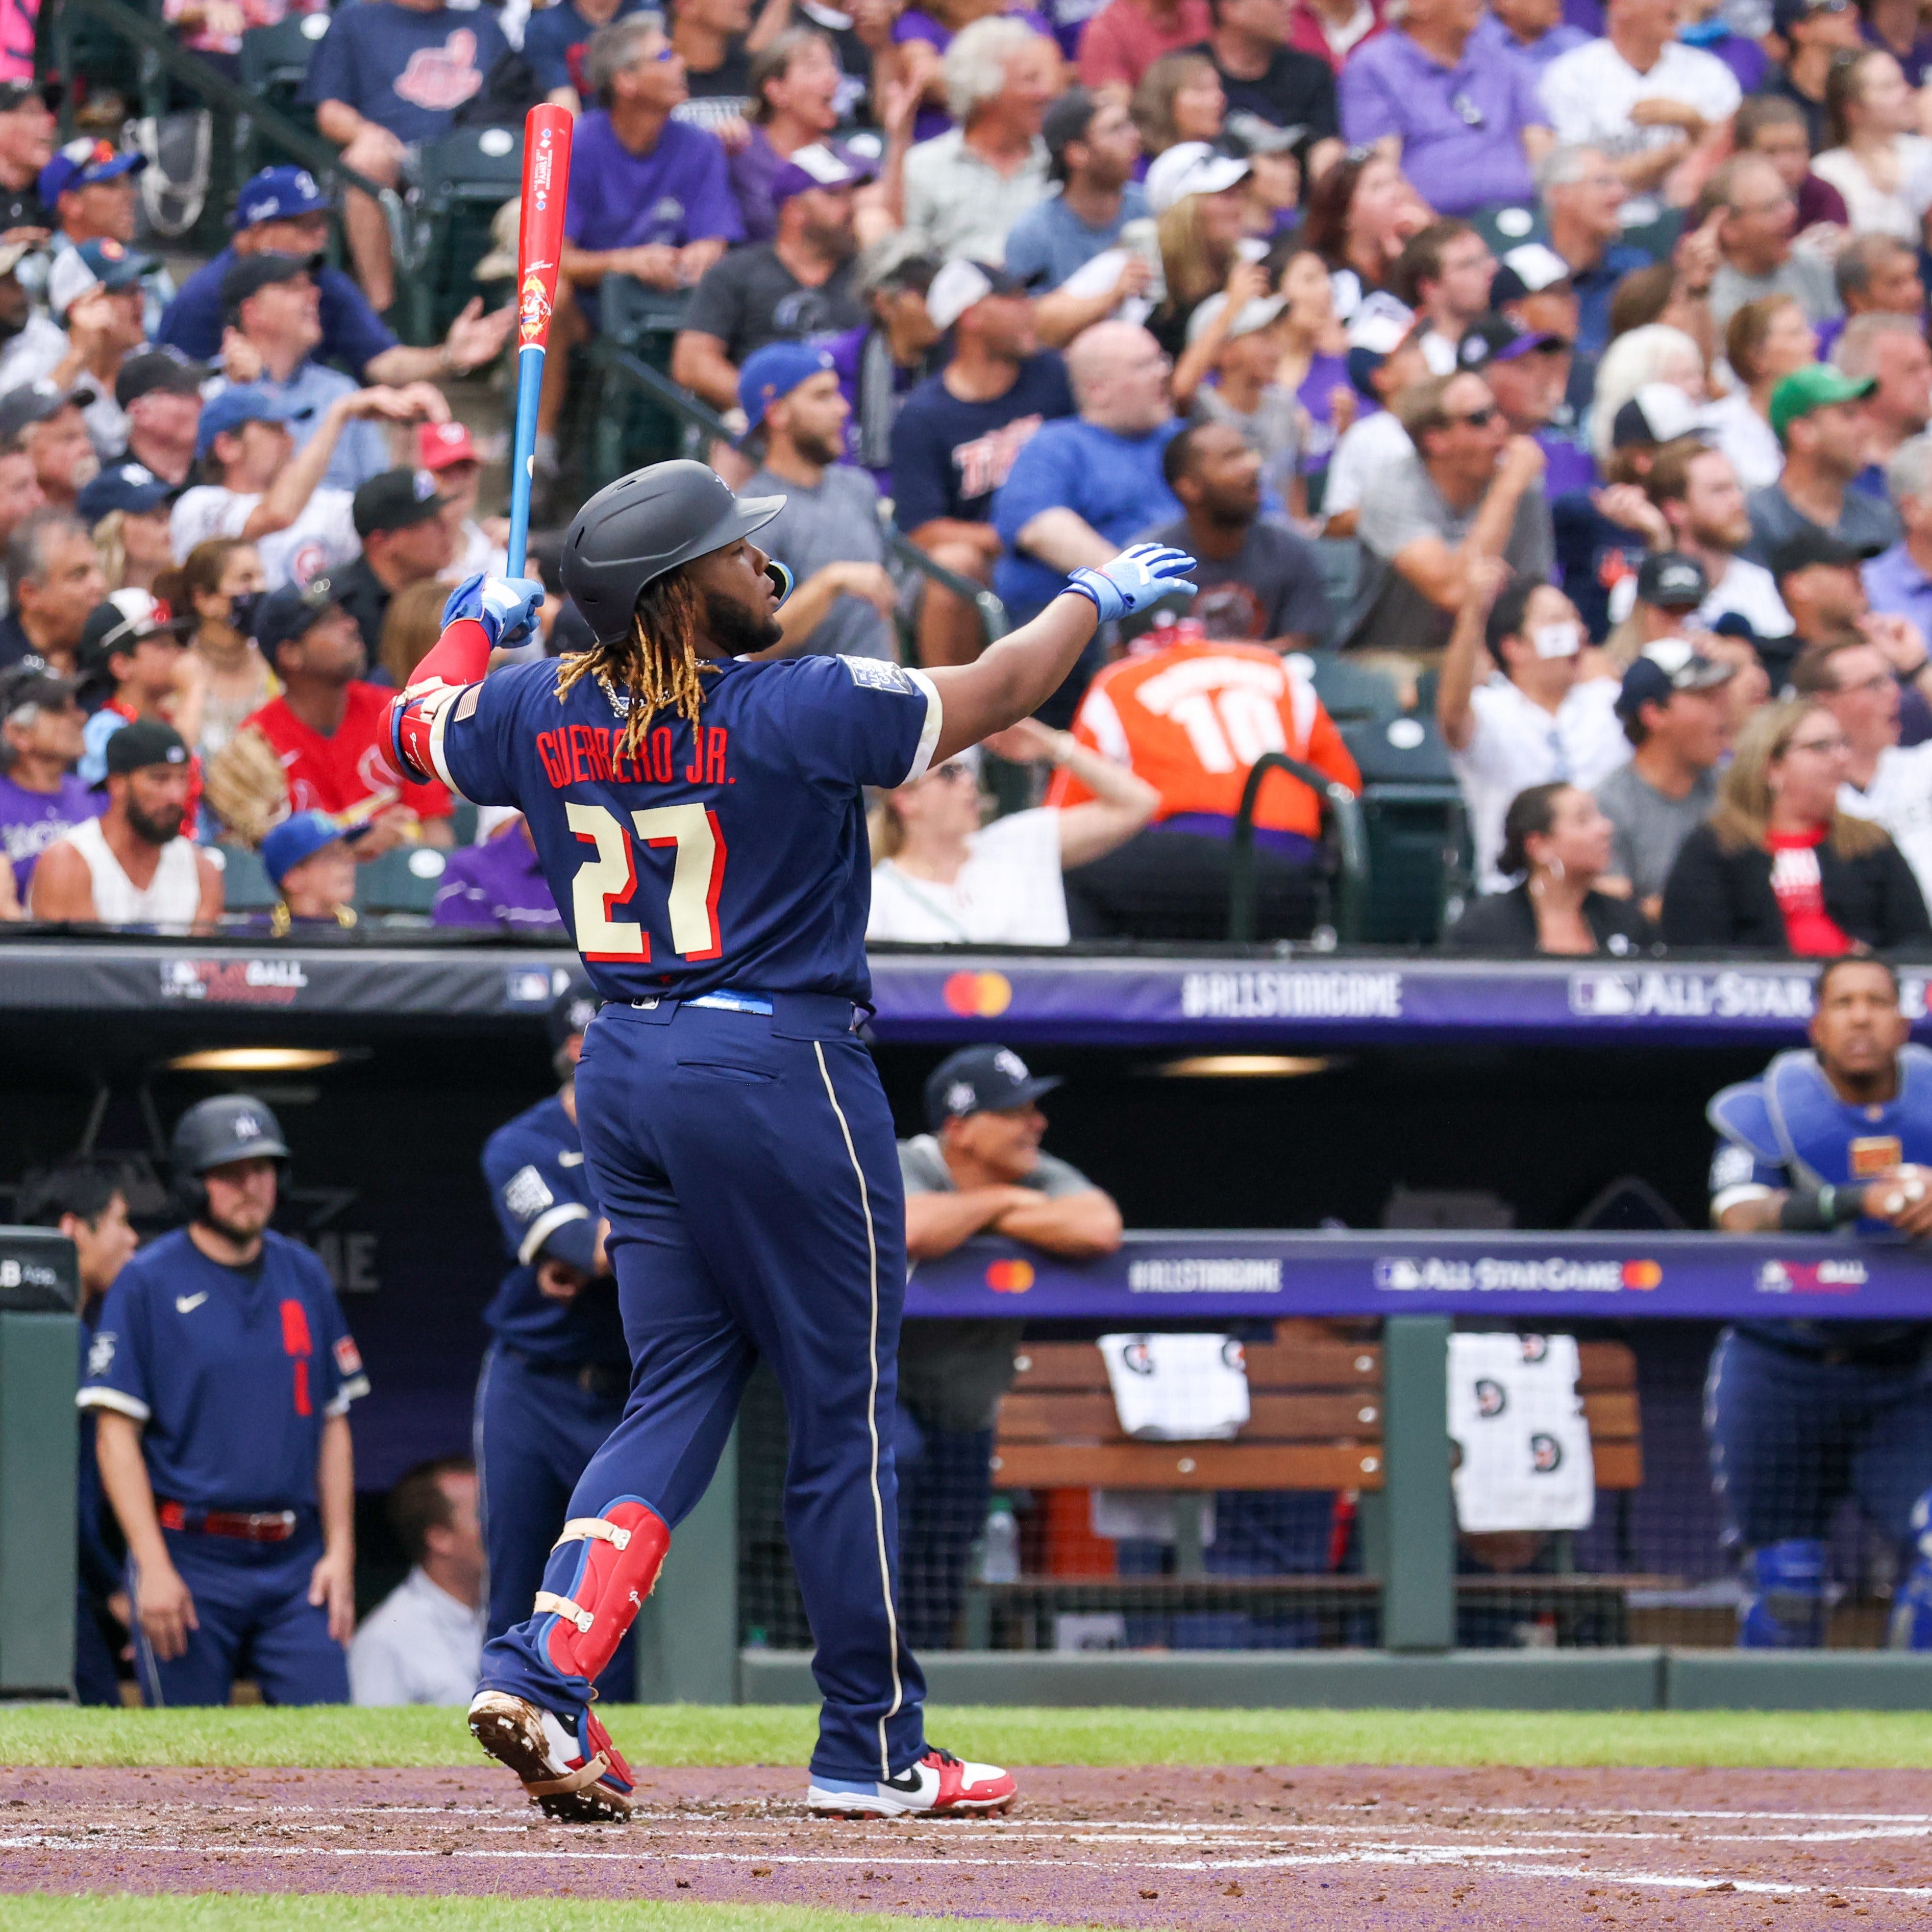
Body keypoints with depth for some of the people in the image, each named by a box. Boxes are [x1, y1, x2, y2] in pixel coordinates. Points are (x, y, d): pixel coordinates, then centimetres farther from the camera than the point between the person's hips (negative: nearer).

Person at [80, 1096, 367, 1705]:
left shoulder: (304, 1276, 11)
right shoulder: (148, 1282, -3)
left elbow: (333, 1422, 15)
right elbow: (116, 1431, -6)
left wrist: (340, 1549, 7)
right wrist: (153, 1566, -13)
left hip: (295, 1563, 4)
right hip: (192, 1560, -4)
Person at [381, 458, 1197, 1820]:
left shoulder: (542, 713, 1)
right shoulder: (801, 710, -14)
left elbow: (417, 723, 21)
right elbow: (996, 694, -3)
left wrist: (479, 620, 38)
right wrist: (1095, 596, 14)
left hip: (625, 1074, 6)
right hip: (781, 1067, -6)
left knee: (678, 1395, 11)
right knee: (842, 1414, 4)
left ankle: (544, 1668, -9)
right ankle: (872, 1748, 11)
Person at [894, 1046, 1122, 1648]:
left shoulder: (1044, 1180, -7)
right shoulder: (902, 1170, -19)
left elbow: (1099, 1230, -29)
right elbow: (912, 1233, -44)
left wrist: (995, 1221, -25)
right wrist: (1000, 1202, -25)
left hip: (964, 1416, 5)